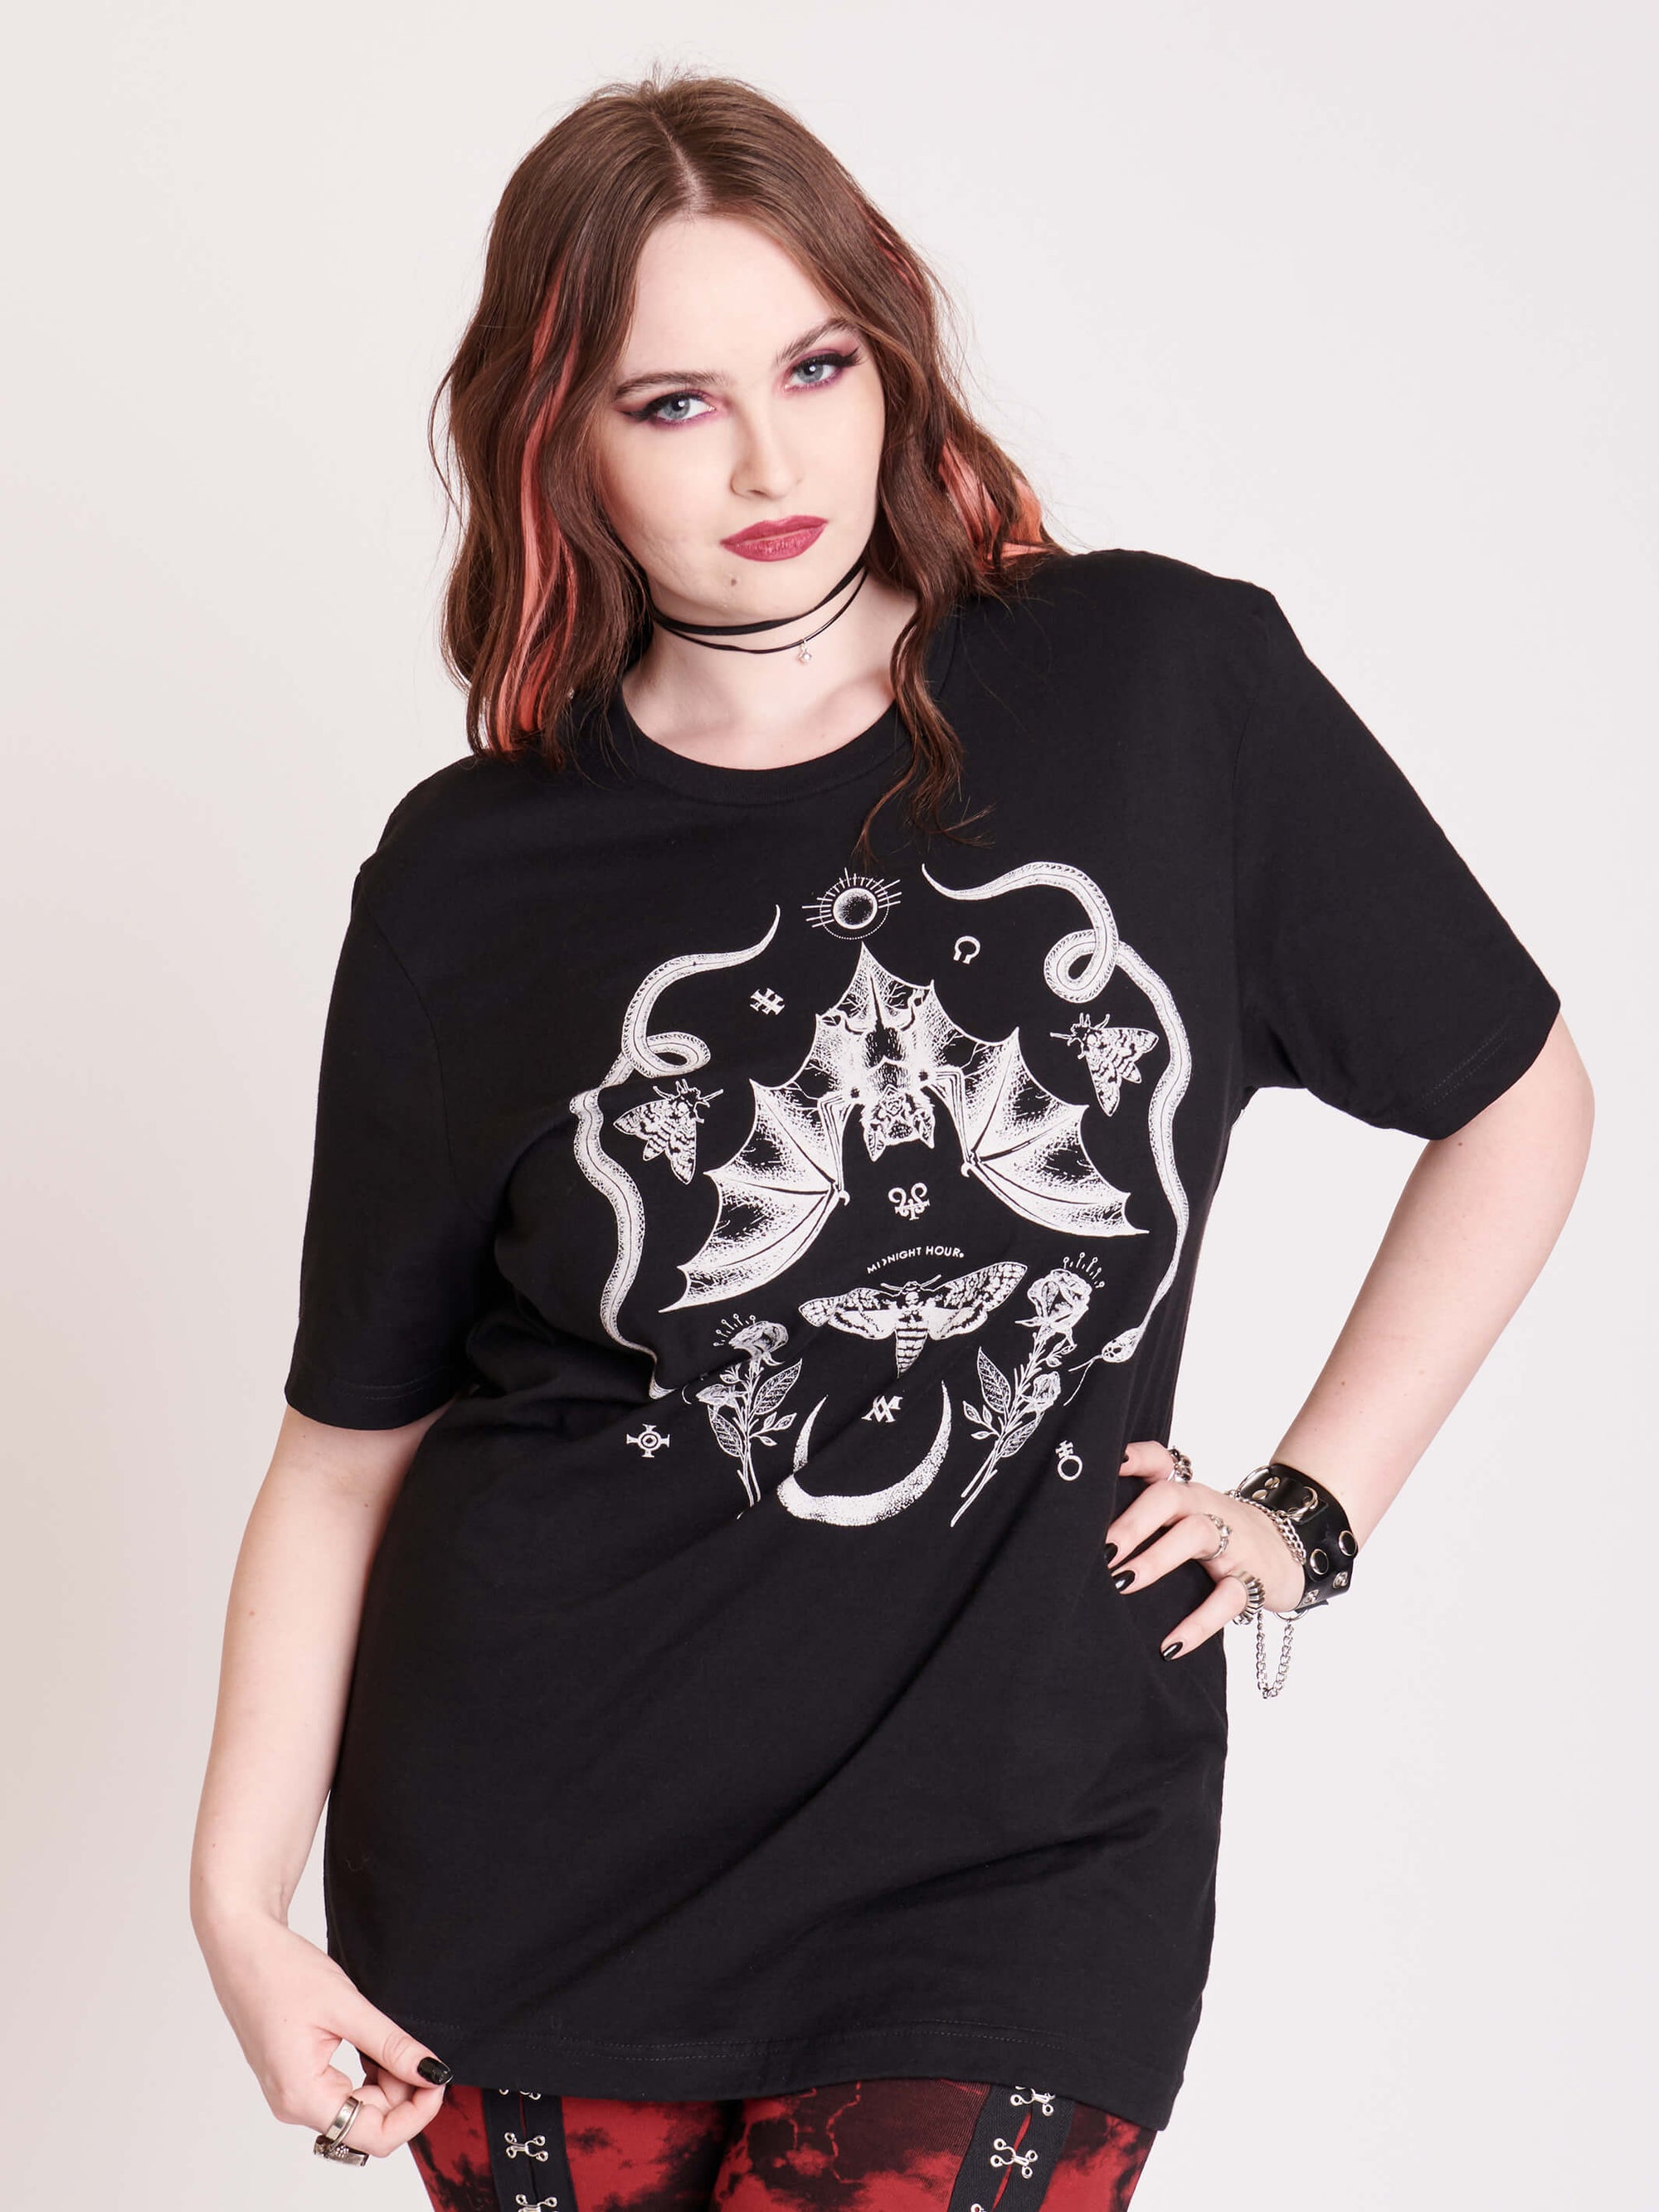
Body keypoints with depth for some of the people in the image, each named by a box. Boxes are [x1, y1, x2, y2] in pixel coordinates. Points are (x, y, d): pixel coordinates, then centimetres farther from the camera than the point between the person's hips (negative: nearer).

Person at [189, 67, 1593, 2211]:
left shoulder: (1174, 688, -3)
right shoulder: (474, 884, -1)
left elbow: (1516, 1100, 8)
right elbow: (345, 1450, 3)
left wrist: (1308, 1506, 4)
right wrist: (240, 1901, -4)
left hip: (1021, 1846, -1)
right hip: (534, 1853, 1)